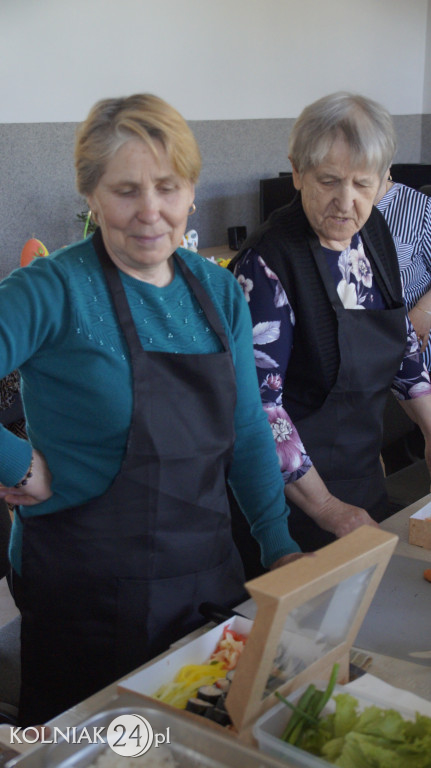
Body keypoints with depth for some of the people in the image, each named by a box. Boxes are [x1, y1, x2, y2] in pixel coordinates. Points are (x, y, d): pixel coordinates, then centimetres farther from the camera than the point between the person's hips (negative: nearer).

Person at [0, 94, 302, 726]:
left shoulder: (220, 293, 4)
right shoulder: (53, 292, -14)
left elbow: (248, 432, 9)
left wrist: (280, 546, 4)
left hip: (210, 575, 5)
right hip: (88, 594, -5)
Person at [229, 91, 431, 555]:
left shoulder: (373, 232, 0)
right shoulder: (267, 265, -22)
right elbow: (258, 404, -23)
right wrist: (327, 509, -21)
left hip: (365, 475, 7)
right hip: (293, 495, -7)